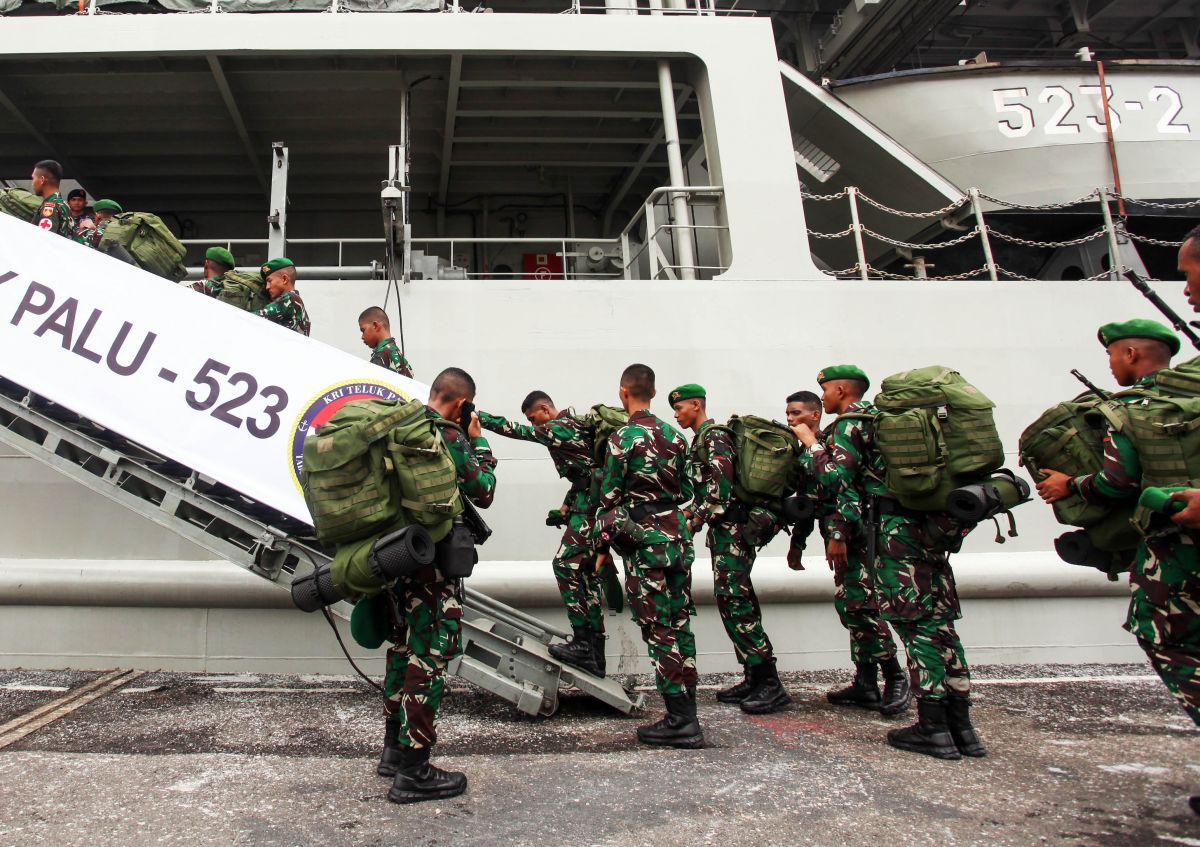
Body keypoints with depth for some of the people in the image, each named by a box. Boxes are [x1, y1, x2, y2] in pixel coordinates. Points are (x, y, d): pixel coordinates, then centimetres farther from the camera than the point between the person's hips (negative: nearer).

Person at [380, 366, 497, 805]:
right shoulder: (450, 436, -15)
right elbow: (483, 493, -6)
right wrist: (478, 442, 4)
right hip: (435, 560, -8)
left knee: (404, 647, 19)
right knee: (430, 657, -2)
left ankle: (394, 750, 31)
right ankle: (413, 773, 4)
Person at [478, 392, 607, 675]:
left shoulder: (559, 428, -11)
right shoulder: (572, 425, 19)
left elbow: (516, 430, -16)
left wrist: (477, 416, -12)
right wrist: (567, 505, 18)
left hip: (591, 505, -10)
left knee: (565, 564, -10)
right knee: (588, 572, 10)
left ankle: (583, 642, -10)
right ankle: (594, 655, 13)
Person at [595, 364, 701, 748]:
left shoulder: (621, 438, -10)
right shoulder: (675, 435, 8)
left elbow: (610, 496, -6)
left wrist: (606, 535, 11)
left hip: (644, 540, -6)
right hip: (677, 533, 6)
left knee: (658, 629, -1)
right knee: (679, 623, 12)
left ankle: (680, 721, 2)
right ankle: (687, 713, 19)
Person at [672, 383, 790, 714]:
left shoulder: (714, 437, -10)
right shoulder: (702, 440, 21)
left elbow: (720, 488, -21)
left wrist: (694, 521, -18)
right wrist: (687, 513, 14)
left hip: (733, 528, -10)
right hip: (724, 529, 10)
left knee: (733, 599, -13)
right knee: (733, 601, 10)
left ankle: (770, 684, -12)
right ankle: (753, 679, 15)